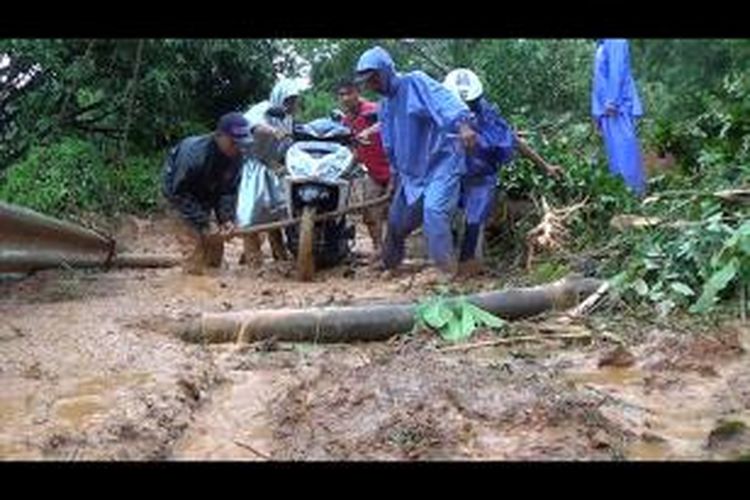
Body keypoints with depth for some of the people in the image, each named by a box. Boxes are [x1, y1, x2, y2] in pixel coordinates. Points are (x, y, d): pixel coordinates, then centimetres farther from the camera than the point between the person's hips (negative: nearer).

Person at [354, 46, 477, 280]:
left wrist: (462, 125, -49)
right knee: (397, 218, 14)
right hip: (412, 171, 8)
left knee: (434, 210, -26)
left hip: (441, 161, -8)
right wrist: (395, 174, 28)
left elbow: (444, 99, -31)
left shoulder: (415, 83, -13)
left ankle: (446, 270, -14)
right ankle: (390, 264, 37)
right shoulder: (385, 106, 12)